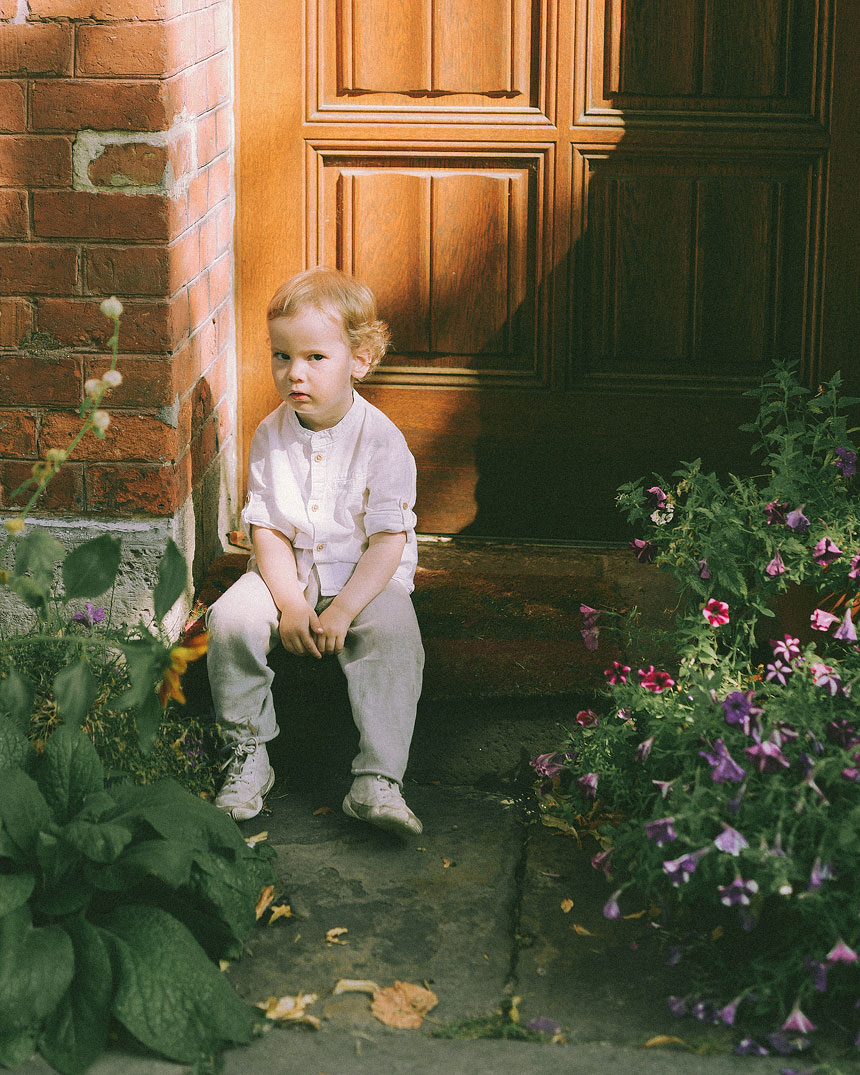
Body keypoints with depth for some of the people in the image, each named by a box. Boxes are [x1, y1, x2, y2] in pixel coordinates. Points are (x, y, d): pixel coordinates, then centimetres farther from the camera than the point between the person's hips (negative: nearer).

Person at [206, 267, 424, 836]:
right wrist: (291, 604, -17)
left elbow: (389, 540, -15)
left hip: (368, 577, -3)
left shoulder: (382, 441, -13)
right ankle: (248, 757, -8)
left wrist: (342, 610, -25)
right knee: (231, 620, -23)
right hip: (288, 574, 3)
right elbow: (266, 529, -3)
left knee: (393, 636, -32)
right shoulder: (270, 437, -2)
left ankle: (377, 781, -29)